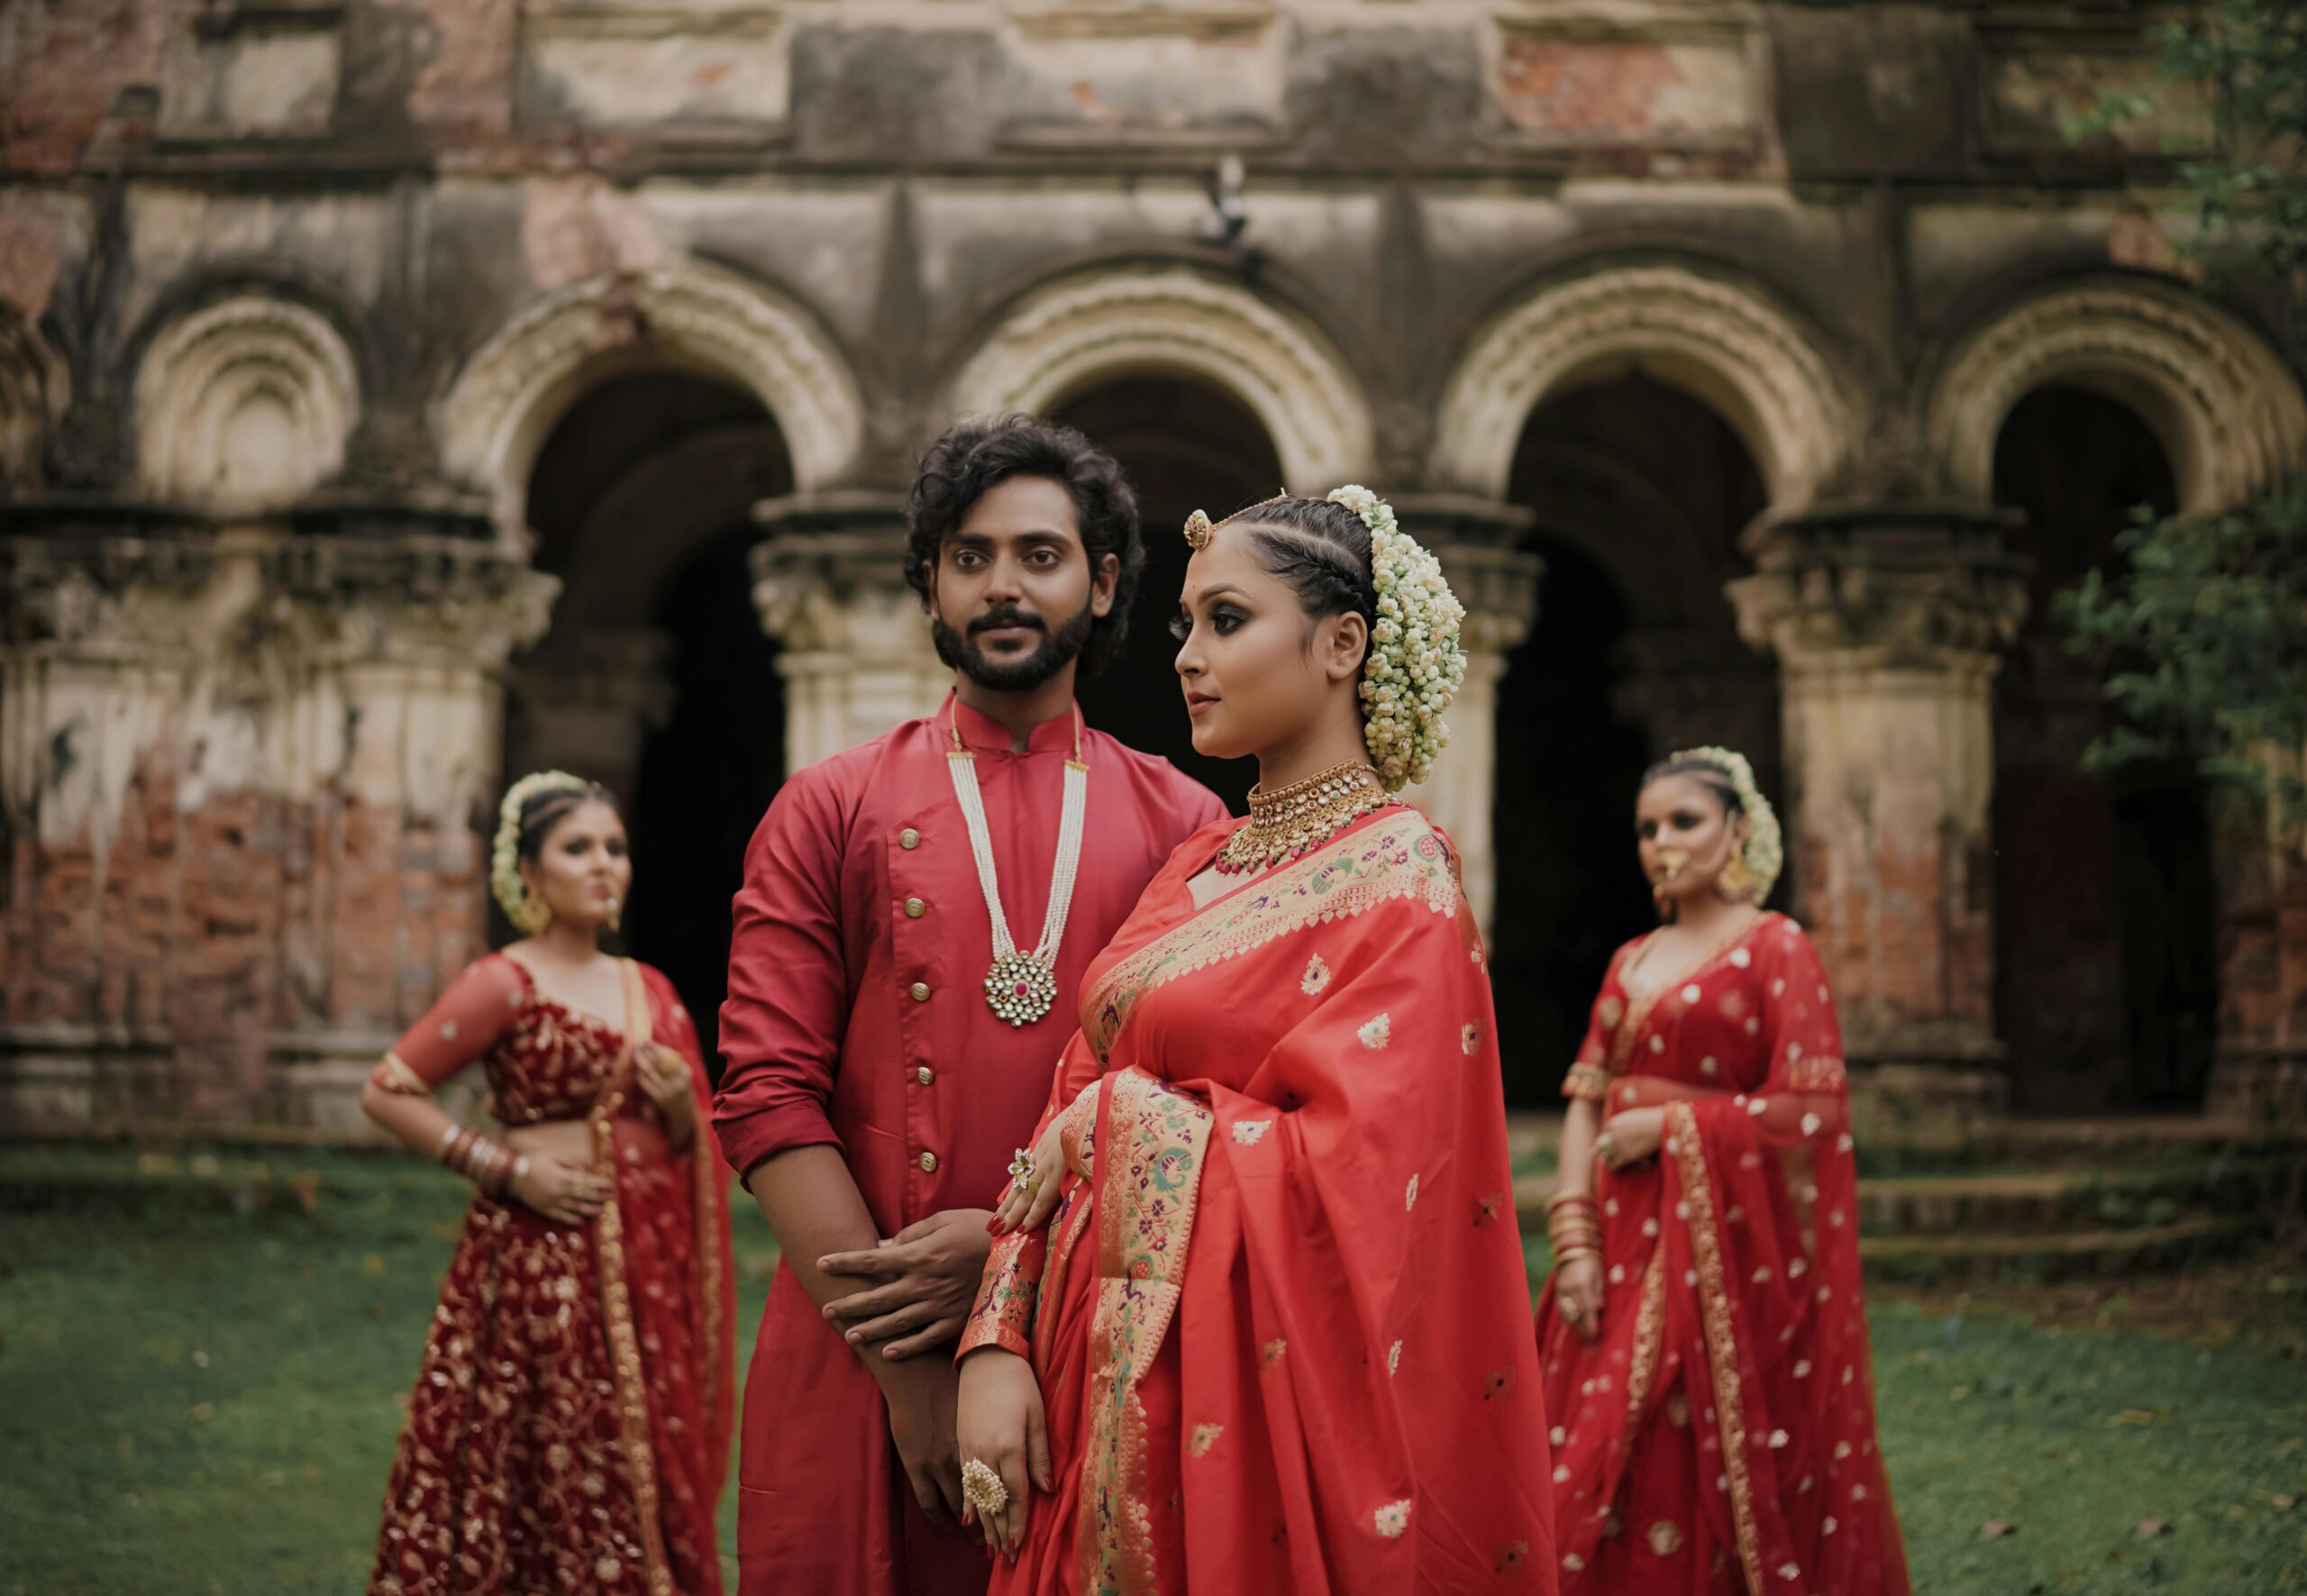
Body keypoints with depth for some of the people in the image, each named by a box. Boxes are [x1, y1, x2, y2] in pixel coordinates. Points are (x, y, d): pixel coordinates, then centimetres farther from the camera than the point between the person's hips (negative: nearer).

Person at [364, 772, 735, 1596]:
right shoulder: (506, 985, -5)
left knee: (653, 1469, 5)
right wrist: (507, 1166, -10)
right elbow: (386, 1091, -8)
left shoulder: (648, 989, 12)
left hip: (646, 1264, 5)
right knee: (562, 1468, -3)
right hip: (545, 1257, -5)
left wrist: (680, 1108, -3)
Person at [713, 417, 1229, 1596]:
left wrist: (1018, 1250, -15)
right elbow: (767, 1092, -4)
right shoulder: (830, 811, 5)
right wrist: (907, 1364, -12)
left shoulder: (1180, 824, 6)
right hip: (857, 1360, 0)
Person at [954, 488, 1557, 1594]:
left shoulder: (1396, 877, -10)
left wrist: (1115, 1120, -9)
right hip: (1109, 1395, 7)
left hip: (1255, 1403, -6)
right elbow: (1072, 1110, 6)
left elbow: (1346, 1179, -20)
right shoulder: (1197, 869, 10)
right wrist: (996, 1344, -6)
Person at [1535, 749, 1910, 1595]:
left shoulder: (1776, 950, -3)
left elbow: (1812, 1112, -11)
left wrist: (1669, 1127, -11)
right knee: (1603, 1470, 2)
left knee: (1709, 1475, -5)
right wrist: (1574, 1242, -3)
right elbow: (1586, 1104, 9)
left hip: (1726, 1247, -5)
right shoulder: (1631, 962, 15)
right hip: (1624, 1252, 5)